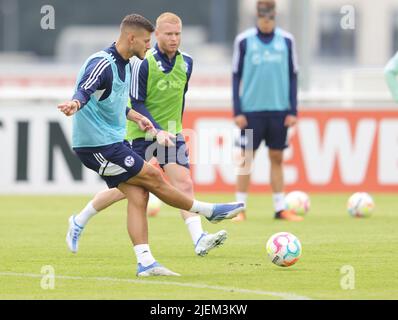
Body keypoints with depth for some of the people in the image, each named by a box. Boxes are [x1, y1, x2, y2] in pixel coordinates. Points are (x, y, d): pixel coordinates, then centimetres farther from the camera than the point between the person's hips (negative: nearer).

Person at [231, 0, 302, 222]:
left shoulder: (286, 41, 3)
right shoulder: (244, 41, 0)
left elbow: (293, 76, 7)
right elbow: (236, 77, 3)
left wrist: (293, 111, 2)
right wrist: (237, 111, -3)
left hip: (279, 110, 1)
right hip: (251, 110, -1)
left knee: (277, 158, 6)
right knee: (247, 158, -1)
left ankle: (281, 208, 11)